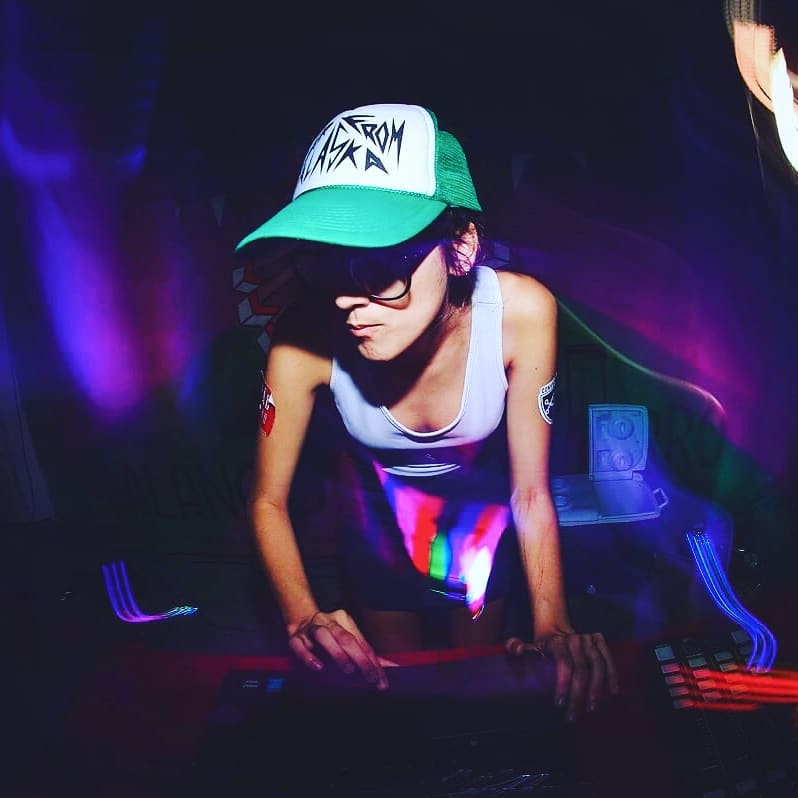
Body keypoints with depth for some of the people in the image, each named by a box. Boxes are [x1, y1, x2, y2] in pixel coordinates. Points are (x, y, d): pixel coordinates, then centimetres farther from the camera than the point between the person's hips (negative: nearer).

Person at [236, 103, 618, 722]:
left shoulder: (520, 312, -36)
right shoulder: (307, 340, -36)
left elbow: (532, 492, -25)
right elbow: (269, 499, -21)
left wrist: (552, 628, -37)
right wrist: (304, 616, -38)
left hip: (483, 523, 0)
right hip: (380, 527, 0)